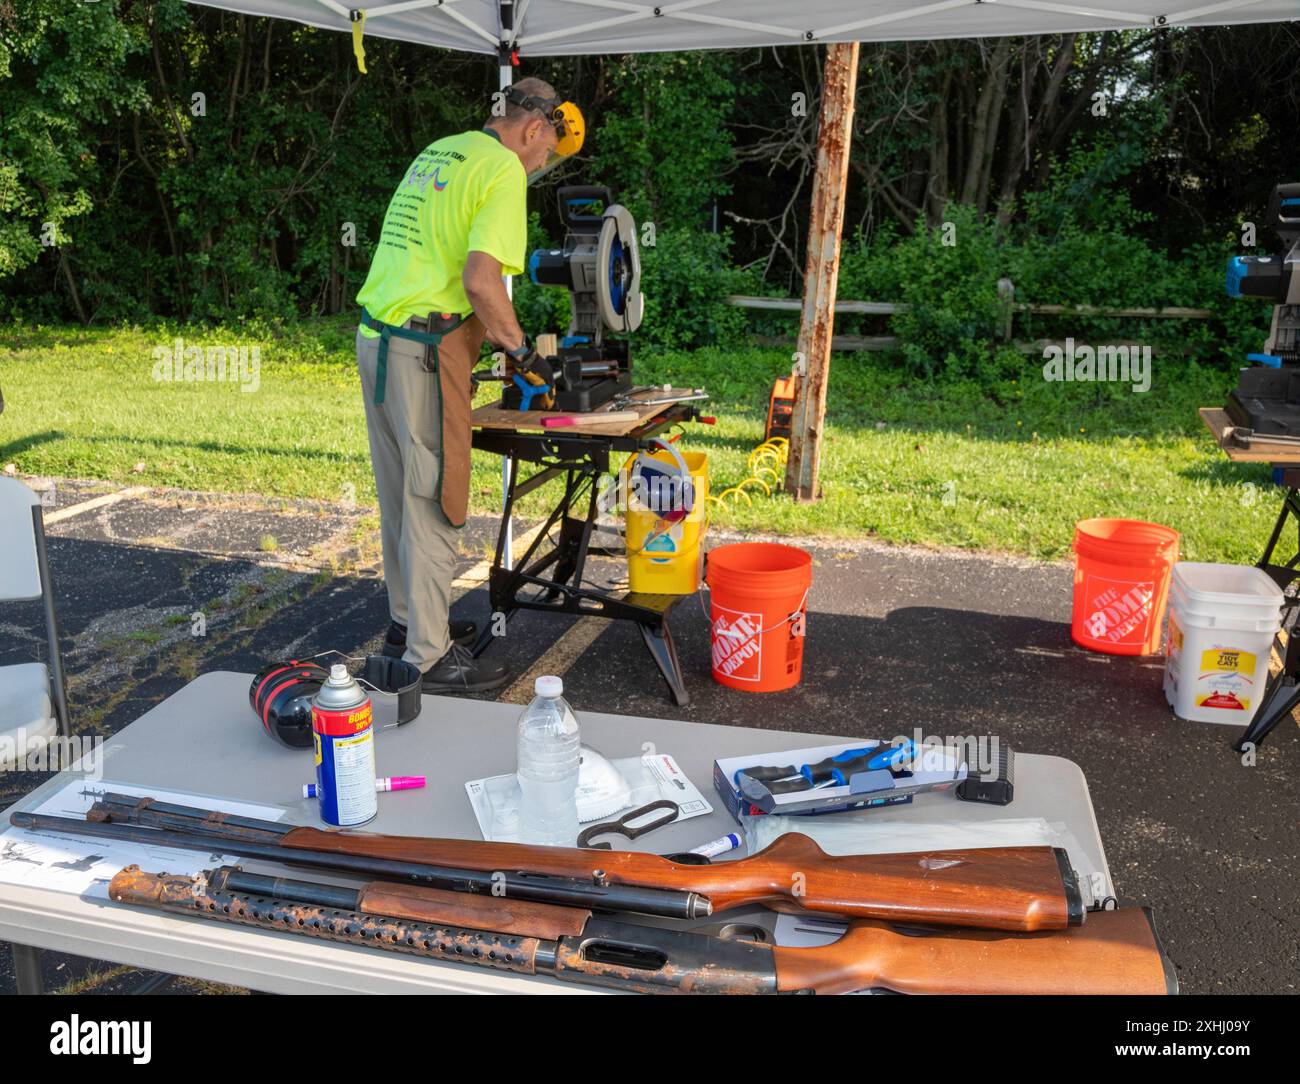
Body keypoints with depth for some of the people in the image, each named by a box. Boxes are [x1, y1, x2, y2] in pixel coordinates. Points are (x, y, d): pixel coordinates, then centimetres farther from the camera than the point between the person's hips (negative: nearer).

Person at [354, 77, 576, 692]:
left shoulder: (437, 152, 20)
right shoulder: (504, 170, -8)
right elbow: (480, 280, -20)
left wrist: (497, 334, 22)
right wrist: (520, 348, -7)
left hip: (376, 338, 9)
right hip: (426, 350, -9)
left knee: (399, 494, 17)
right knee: (433, 502, -3)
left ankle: (408, 622, 31)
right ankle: (430, 657, 6)